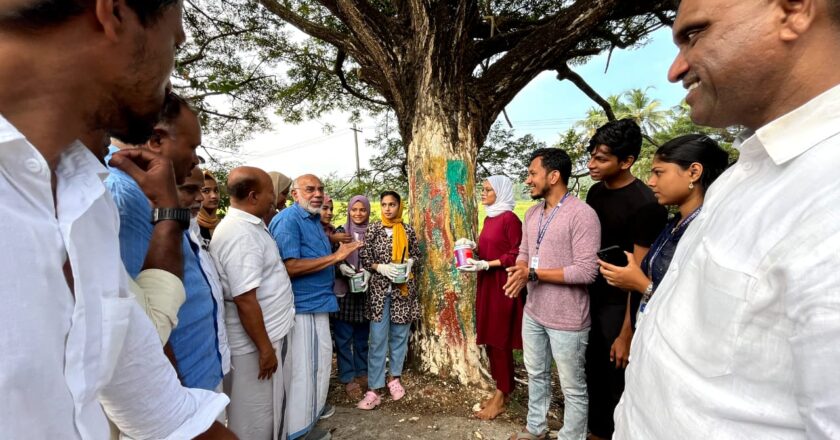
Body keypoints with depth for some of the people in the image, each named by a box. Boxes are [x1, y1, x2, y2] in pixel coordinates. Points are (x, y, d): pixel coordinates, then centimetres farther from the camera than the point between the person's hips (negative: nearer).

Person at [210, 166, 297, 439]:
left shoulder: (247, 225, 8)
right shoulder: (240, 234, -25)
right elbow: (245, 300, -27)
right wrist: (265, 348, -20)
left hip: (270, 332, 10)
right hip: (257, 342, -10)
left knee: (271, 411, 25)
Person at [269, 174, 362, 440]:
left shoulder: (314, 220, 12)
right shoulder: (288, 220, -18)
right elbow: (290, 267, -27)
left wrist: (339, 259, 5)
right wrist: (336, 256, -25)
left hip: (317, 302, 10)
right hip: (301, 306, -10)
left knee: (318, 360, 22)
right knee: (302, 366, 3)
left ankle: (313, 407, 41)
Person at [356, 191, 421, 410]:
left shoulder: (408, 231, 3)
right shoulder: (373, 230, 0)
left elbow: (417, 254, 11)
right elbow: (364, 258, -1)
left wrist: (409, 262, -10)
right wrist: (381, 267, -17)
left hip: (403, 289, 2)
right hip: (379, 289, -1)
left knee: (399, 335, 11)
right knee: (377, 340, -2)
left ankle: (395, 377, 30)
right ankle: (374, 390, 4)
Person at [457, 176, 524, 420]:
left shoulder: (509, 218, -13)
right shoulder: (489, 218, 13)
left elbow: (516, 255, -16)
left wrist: (485, 265, -21)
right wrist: (473, 246, 4)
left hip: (502, 285, -9)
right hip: (486, 284, 9)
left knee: (500, 340, 1)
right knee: (489, 338, 13)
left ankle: (502, 396, 15)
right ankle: (500, 390, 27)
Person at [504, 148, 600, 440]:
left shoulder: (582, 214, -20)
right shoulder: (532, 213, 6)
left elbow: (586, 271, -24)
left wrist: (534, 273, -22)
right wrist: (520, 272, -9)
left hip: (566, 319, -8)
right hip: (533, 312, 8)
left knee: (573, 388, 11)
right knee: (536, 374, 24)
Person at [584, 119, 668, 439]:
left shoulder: (645, 205, -21)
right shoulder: (596, 191, 2)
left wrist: (627, 334, -17)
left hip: (618, 305, -7)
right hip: (591, 297, 7)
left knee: (616, 378, 10)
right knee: (592, 371, 20)